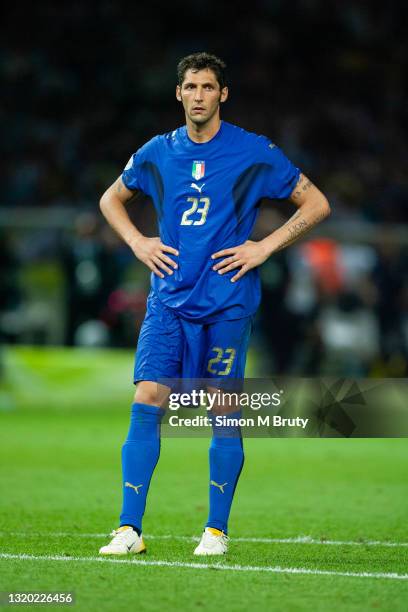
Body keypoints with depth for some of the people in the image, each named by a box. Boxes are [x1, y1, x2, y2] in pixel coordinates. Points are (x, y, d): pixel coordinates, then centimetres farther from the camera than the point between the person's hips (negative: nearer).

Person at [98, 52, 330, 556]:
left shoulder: (254, 153, -2)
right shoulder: (157, 153, 7)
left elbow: (316, 204, 2)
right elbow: (111, 199, 24)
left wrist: (265, 247, -6)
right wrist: (137, 242, 8)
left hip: (227, 303, -2)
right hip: (169, 300, 3)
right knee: (146, 402, -8)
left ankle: (217, 529, 12)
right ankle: (130, 529, -7)